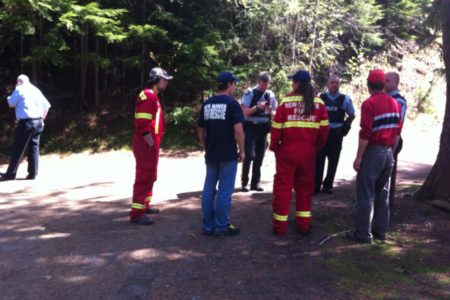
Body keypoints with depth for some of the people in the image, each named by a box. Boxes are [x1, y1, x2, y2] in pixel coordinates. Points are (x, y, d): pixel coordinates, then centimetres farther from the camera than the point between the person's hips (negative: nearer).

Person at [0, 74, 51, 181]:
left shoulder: (19, 90, -3)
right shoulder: (36, 90, 14)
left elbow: (11, 104, 0)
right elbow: (47, 106, 14)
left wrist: (11, 96, 15)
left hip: (25, 122, -5)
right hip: (38, 122, 5)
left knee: (18, 149, 0)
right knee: (34, 148, 8)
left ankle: (11, 174, 6)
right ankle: (32, 173, 8)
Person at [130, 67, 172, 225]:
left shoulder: (152, 96, 17)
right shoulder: (148, 96, -16)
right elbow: (142, 124, -24)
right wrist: (151, 144, -20)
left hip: (150, 144, 10)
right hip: (146, 145, -10)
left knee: (150, 176, 18)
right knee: (144, 177, -8)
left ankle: (144, 205, 30)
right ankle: (137, 213, -5)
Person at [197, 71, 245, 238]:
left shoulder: (206, 104, 7)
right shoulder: (232, 103, -11)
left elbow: (200, 129, 12)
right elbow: (238, 130, -18)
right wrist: (242, 151, -7)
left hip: (211, 154, 6)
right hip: (228, 155, -6)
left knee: (209, 189, 12)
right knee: (224, 191, 1)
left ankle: (208, 226, 19)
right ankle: (221, 227, 8)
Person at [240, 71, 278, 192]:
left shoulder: (270, 95, 6)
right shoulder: (250, 93, -6)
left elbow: (275, 114, 9)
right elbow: (245, 112, -10)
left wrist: (270, 110, -13)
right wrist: (257, 107, -23)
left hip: (263, 129, 4)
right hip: (250, 128, -4)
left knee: (259, 157, 7)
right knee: (249, 155, -12)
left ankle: (255, 183, 16)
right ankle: (244, 183, 0)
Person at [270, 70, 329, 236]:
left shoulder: (286, 101, -7)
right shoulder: (319, 103, 2)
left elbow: (276, 127, -8)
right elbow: (324, 129, 3)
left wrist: (274, 147, 6)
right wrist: (316, 147, 17)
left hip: (287, 150, -3)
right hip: (308, 151, 3)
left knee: (283, 187, 5)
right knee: (305, 187, 14)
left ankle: (280, 226, 10)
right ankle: (304, 225, 18)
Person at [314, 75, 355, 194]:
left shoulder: (345, 99, 0)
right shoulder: (321, 97, 2)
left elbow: (351, 115, 11)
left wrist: (345, 127, 7)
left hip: (336, 134, 0)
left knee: (333, 161, 8)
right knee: (318, 160, -1)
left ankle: (328, 185, 20)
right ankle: (316, 185, 6)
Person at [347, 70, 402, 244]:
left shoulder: (369, 103, -13)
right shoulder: (394, 103, 9)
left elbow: (365, 133, -18)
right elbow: (398, 132, 11)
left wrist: (358, 157, -13)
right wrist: (391, 150, 19)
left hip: (372, 152, -7)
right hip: (388, 152, 7)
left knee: (365, 194, -1)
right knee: (382, 193, 15)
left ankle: (363, 234, 3)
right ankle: (381, 231, 21)